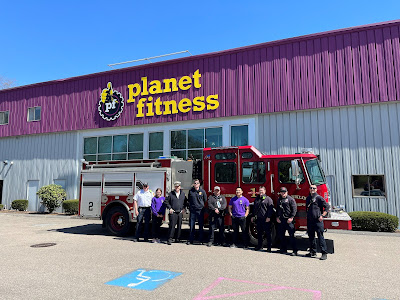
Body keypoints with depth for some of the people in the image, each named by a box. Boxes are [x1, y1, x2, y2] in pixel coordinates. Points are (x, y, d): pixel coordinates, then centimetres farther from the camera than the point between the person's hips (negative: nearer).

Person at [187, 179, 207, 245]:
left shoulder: (202, 191, 0)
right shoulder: (190, 191, 5)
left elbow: (205, 200, 10)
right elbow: (188, 200, 17)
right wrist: (191, 204, 10)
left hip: (200, 210, -1)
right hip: (192, 210, 1)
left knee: (201, 226, 4)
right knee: (191, 226, 5)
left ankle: (201, 240, 13)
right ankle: (190, 240, 13)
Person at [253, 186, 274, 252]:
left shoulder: (268, 199, -4)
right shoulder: (256, 199, 14)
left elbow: (270, 209, -9)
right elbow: (255, 208, 22)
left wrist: (269, 217, -15)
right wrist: (254, 216, 16)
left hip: (266, 219, -5)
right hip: (258, 219, 6)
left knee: (267, 233, 2)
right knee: (259, 233, 11)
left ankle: (269, 246, 10)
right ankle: (260, 245, 22)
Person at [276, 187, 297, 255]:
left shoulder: (290, 199, -4)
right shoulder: (279, 200, 15)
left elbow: (294, 209, -8)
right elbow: (277, 209, 22)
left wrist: (291, 218, -15)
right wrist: (277, 217, 11)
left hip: (289, 220, -6)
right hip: (281, 220, 6)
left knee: (292, 236, -4)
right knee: (281, 235, 10)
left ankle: (295, 251, 2)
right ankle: (283, 249, 22)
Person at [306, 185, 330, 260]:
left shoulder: (319, 197, -5)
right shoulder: (308, 198, 15)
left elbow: (327, 206, -7)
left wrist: (322, 215, -12)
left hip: (317, 221, -7)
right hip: (310, 221, 7)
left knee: (320, 237, -6)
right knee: (311, 237, 12)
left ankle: (324, 253, 0)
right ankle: (313, 252, 23)